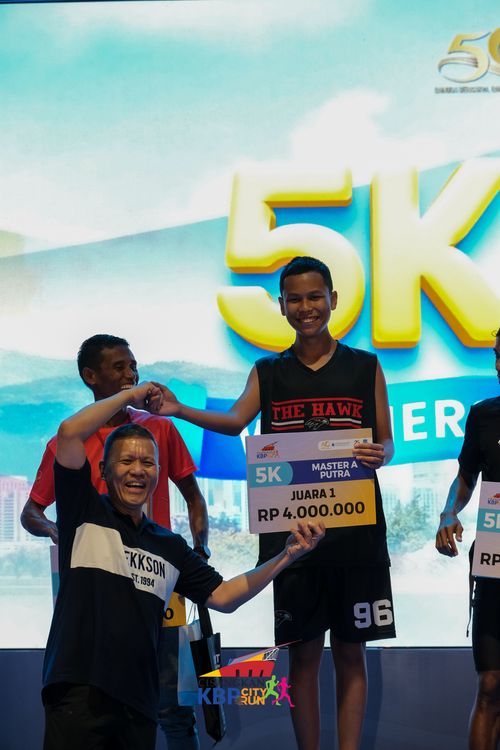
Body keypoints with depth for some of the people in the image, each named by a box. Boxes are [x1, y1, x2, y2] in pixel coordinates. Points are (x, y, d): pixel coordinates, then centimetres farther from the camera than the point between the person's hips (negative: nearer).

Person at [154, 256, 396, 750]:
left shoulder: (365, 367, 5)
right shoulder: (268, 372, 9)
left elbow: (386, 440, 6)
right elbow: (234, 421, -4)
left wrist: (380, 455, -17)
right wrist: (179, 410, -20)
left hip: (355, 529, -1)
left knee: (350, 652, 3)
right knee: (303, 653, 5)